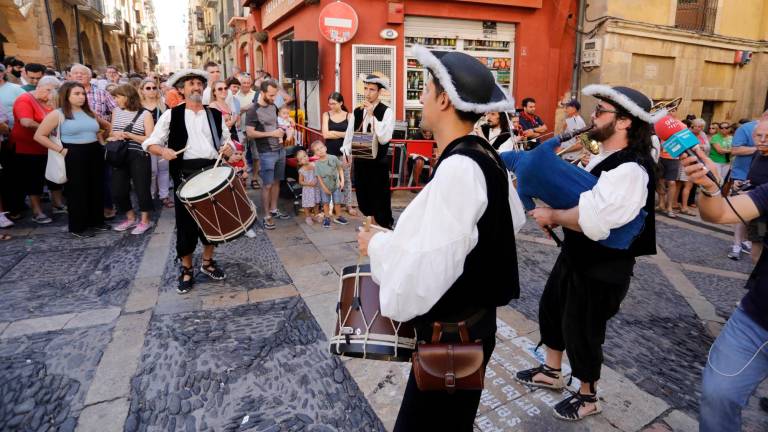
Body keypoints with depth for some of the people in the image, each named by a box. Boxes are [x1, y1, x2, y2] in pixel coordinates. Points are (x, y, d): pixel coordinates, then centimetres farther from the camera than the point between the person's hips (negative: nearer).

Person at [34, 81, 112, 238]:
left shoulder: (90, 113, 11)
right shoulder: (57, 114, -5)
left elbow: (107, 126, 25)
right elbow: (39, 135, -6)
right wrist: (61, 150, -11)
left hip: (95, 153, 5)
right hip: (74, 156, -5)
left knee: (96, 189, 11)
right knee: (77, 191, 2)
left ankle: (96, 221, 25)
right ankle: (77, 227, 12)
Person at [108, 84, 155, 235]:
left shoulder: (145, 114, -6)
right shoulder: (116, 112, 9)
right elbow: (111, 134, 16)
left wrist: (128, 135, -16)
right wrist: (114, 137, -7)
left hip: (139, 157, -5)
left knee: (141, 188, 1)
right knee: (117, 190, 6)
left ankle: (145, 220, 18)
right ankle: (131, 218, 25)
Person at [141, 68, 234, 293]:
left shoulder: (216, 114, 12)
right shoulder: (171, 115, 4)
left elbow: (227, 141, 17)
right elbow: (150, 142, 2)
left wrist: (228, 147, -6)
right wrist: (163, 150, -19)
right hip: (185, 174, -2)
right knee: (186, 222, 3)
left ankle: (208, 262, 30)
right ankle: (186, 269, 19)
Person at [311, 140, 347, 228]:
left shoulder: (333, 158, -14)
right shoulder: (317, 164, -14)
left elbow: (340, 169, -4)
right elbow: (319, 177, -10)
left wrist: (342, 181, -10)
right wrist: (325, 188, -11)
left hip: (336, 185, 1)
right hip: (325, 187, 0)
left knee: (337, 202, 8)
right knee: (326, 203, 8)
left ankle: (338, 217, 27)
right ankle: (326, 218, 25)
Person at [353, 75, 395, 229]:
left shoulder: (387, 112, -9)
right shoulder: (357, 111, 8)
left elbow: (384, 138, -21)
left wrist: (372, 114, -22)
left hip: (378, 162, -5)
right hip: (360, 161, 5)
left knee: (380, 199, 0)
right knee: (363, 197, 14)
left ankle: (385, 228, 15)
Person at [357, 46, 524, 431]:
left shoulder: (457, 169, -29)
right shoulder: (483, 156, 1)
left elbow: (421, 277, -35)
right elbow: (514, 220, 17)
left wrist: (378, 243, -16)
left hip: (452, 334, -9)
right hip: (474, 319, 9)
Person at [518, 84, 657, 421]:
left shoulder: (630, 170, -28)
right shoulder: (604, 157, 4)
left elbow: (592, 221, -36)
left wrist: (552, 215, -21)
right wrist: (559, 216, -2)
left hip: (602, 270, -10)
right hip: (575, 256, 10)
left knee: (580, 331, 8)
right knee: (550, 308, 22)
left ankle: (588, 397, 35)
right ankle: (552, 372, 46)